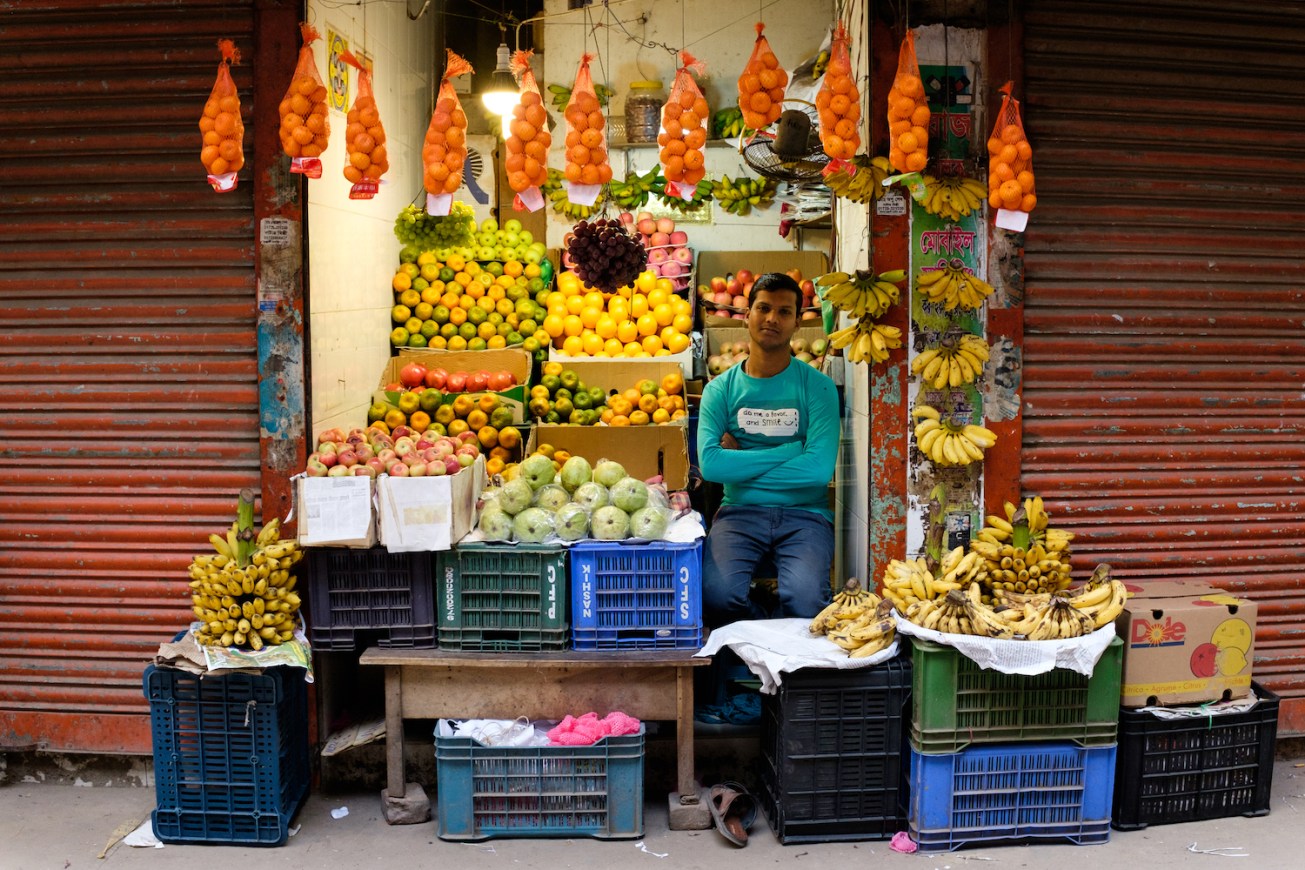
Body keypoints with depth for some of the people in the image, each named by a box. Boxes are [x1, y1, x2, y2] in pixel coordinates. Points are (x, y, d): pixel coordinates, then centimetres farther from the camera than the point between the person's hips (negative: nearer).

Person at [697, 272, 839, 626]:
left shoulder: (817, 386, 3)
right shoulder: (720, 389, 7)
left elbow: (819, 468, -10)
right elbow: (710, 464, -8)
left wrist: (742, 465, -5)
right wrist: (790, 451, -7)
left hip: (804, 513, -1)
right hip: (740, 512, 1)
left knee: (805, 598, -31)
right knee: (717, 593, -29)